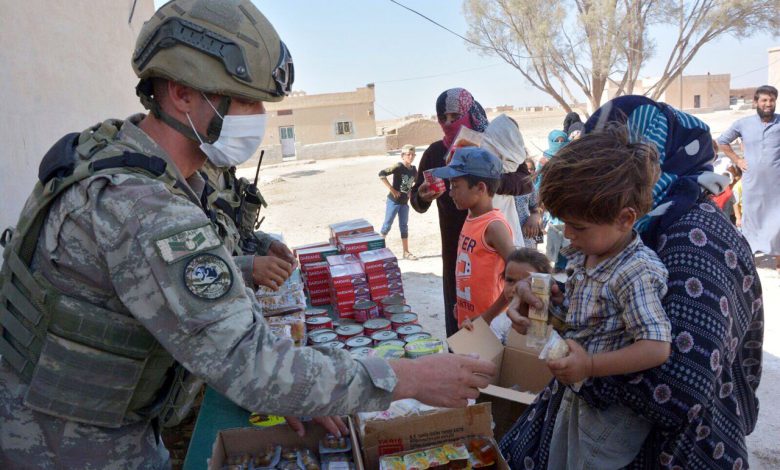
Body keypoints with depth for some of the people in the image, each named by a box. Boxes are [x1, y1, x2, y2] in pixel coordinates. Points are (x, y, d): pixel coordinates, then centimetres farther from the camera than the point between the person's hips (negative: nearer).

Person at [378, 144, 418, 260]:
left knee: (404, 226, 11)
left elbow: (416, 182, 21)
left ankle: (406, 252, 18)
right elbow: (381, 174, -24)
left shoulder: (414, 169, 3)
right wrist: (391, 189, -21)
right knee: (387, 224, 1)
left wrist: (411, 192, 3)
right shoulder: (398, 167, -16)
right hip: (393, 201, -6)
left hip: (404, 202, 6)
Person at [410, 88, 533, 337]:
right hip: (454, 246, 2)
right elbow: (416, 201, 7)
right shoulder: (435, 152, 6)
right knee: (455, 308, 5)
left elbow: (526, 181, -10)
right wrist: (422, 197, -17)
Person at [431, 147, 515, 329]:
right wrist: (460, 305, 12)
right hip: (466, 319, 8)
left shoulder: (494, 225, -21)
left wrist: (489, 315, -20)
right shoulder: (471, 218, 4)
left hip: (487, 324, -8)